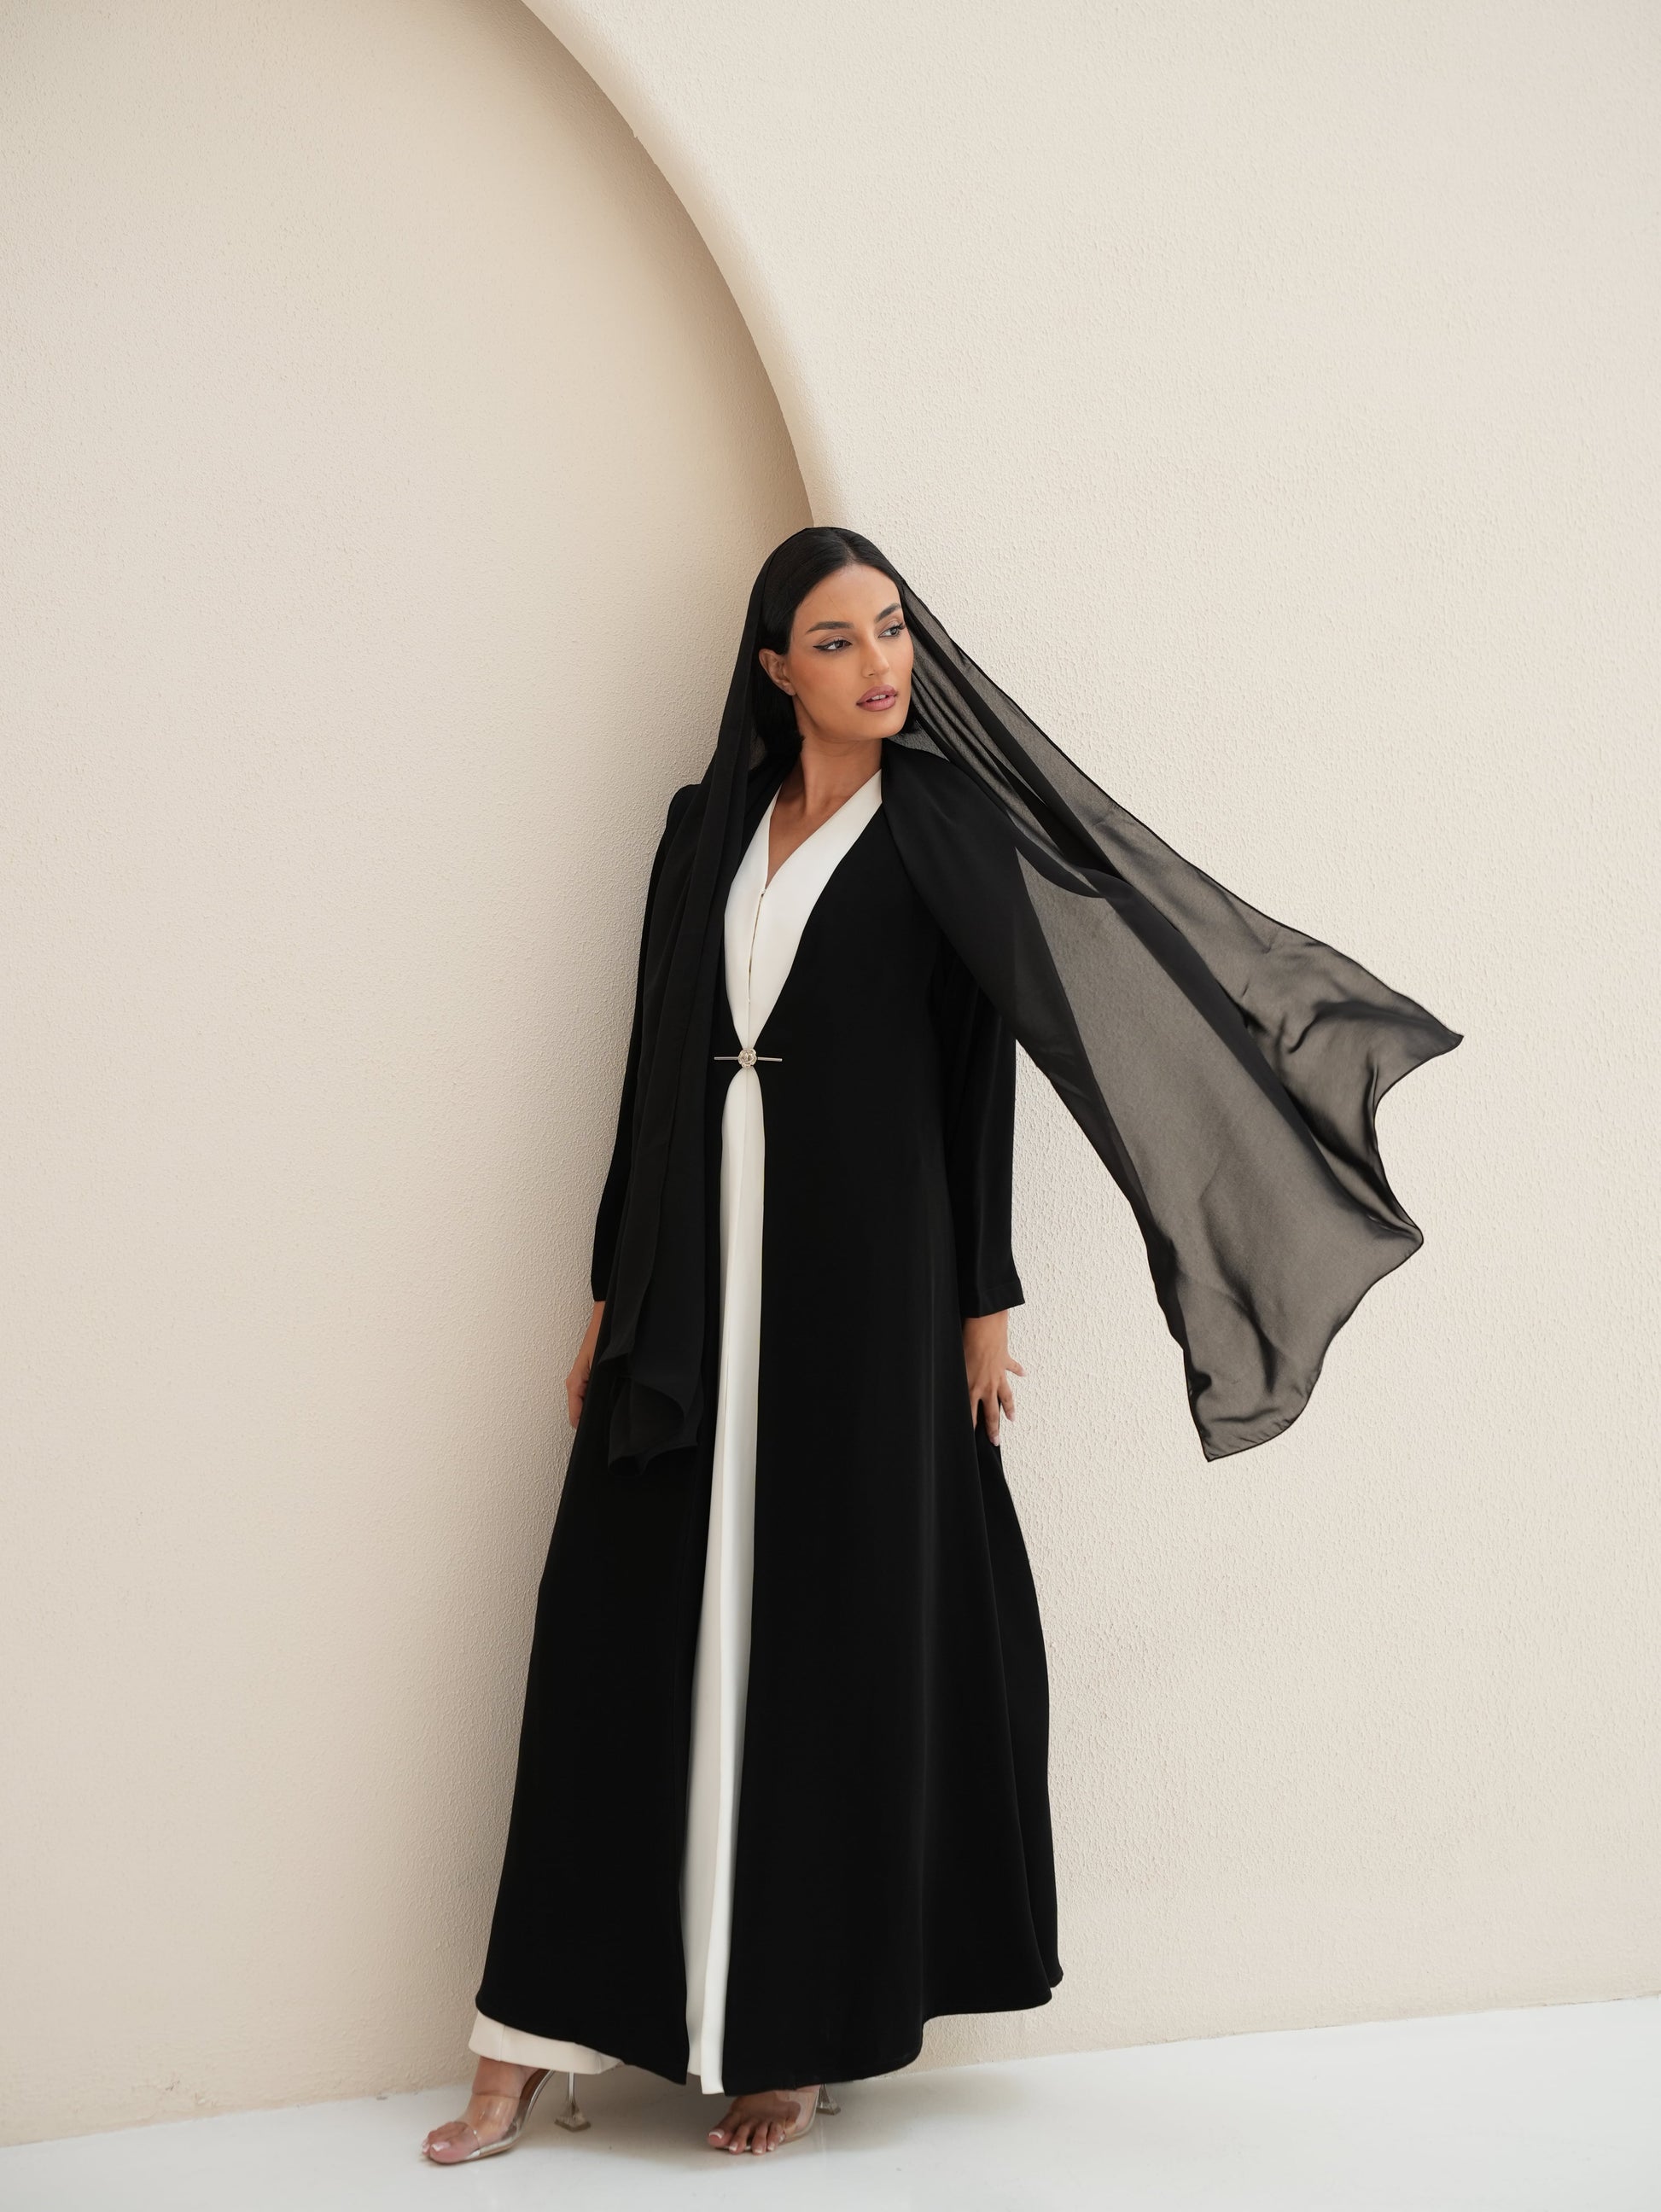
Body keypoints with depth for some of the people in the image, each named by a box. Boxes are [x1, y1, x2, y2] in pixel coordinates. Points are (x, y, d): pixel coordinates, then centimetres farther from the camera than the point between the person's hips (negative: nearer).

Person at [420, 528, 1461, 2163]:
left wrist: (981, 1304, -4)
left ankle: (800, 2026, 12)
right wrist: (612, 1294, 11)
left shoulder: (948, 822, 1)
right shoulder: (707, 827, 12)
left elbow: (980, 1069, 0)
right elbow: (657, 1066, 13)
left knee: (831, 1630, 1)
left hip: (857, 1267, -4)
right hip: (700, 1261, 4)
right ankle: (537, 2040, 8)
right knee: (629, 1628, 2)